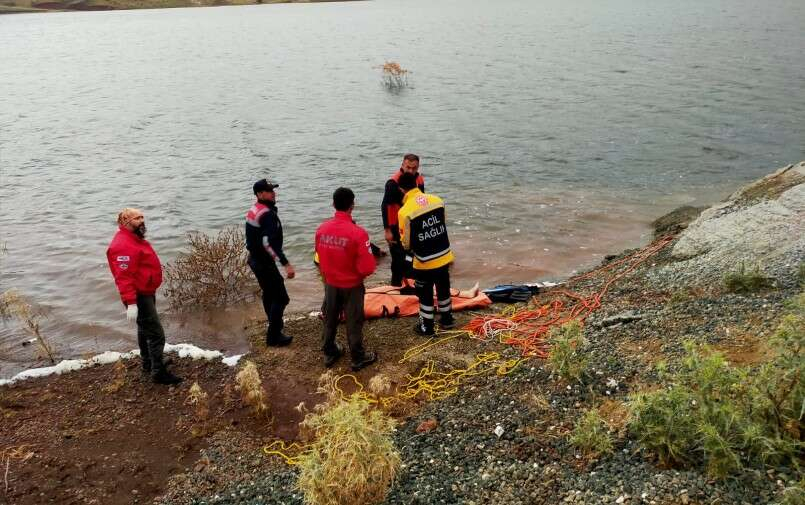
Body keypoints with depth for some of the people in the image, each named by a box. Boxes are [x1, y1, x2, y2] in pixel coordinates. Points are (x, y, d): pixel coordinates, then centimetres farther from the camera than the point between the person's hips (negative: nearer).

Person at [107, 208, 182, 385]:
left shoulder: (134, 239, 10)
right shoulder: (123, 245, -25)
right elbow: (124, 277, -30)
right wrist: (131, 303, -32)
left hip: (145, 293, 11)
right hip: (139, 296, -11)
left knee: (145, 329, 23)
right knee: (156, 334, -7)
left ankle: (148, 363, 39)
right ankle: (158, 372, 0)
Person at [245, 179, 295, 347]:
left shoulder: (253, 211, 8)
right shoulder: (268, 214, -23)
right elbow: (269, 243, -32)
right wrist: (286, 264, -34)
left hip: (255, 259, 10)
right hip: (264, 263, -10)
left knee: (269, 293, 23)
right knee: (280, 298, -3)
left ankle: (274, 325, 39)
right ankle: (273, 337, 1)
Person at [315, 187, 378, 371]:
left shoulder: (322, 229, -12)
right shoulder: (358, 233, -27)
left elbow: (320, 257, 1)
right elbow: (367, 267, -24)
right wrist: (360, 273, -3)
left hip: (330, 284, 4)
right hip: (352, 286, -4)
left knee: (329, 320, 21)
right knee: (354, 323, 12)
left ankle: (329, 354, 38)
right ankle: (358, 359, 28)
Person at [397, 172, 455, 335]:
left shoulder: (405, 211, -20)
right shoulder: (437, 200, -6)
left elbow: (406, 243, -13)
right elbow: (444, 224, 7)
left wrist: (407, 244, 9)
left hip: (424, 262, -5)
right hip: (444, 256, 5)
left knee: (425, 295, 14)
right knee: (443, 289, 24)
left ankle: (426, 327, 27)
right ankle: (446, 320, 40)